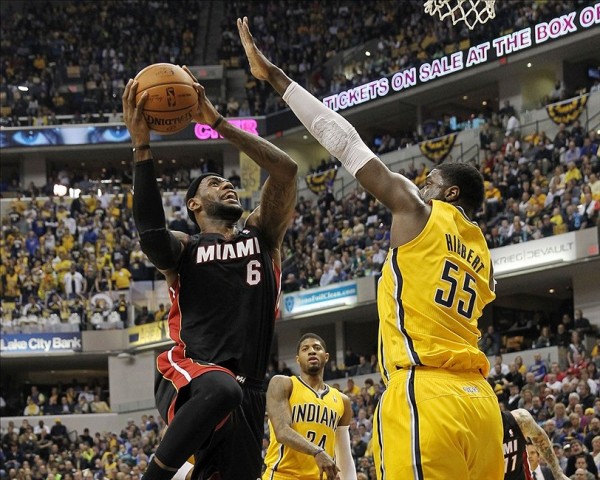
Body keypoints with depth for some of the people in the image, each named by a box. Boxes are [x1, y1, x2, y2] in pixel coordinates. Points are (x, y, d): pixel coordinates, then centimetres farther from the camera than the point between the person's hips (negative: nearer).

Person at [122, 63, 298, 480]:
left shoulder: (262, 235, 19)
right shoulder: (182, 250, 11)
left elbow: (286, 170, 4)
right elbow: (151, 234, -15)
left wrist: (217, 122, 1)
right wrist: (142, 144, -17)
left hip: (247, 394, 5)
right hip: (188, 377, -4)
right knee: (221, 387, -40)